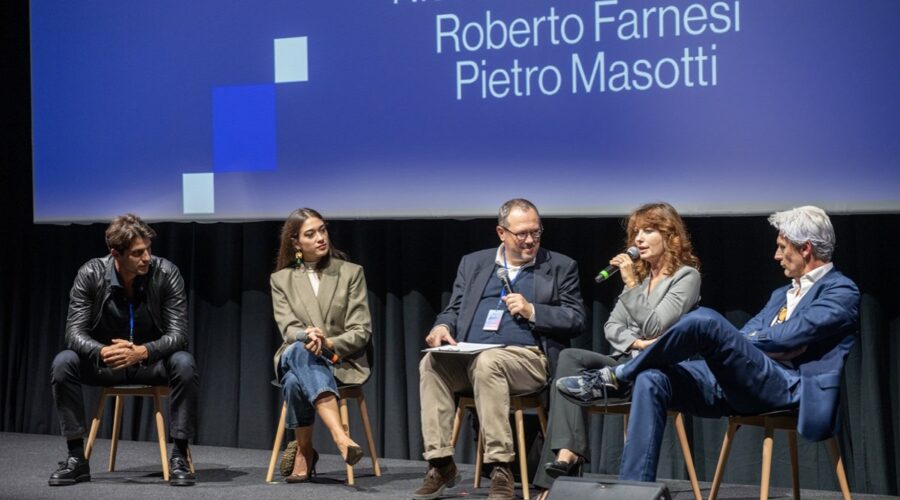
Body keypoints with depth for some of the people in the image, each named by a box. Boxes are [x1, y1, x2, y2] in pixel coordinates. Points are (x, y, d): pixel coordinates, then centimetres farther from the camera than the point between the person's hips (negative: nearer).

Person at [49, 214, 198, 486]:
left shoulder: (166, 273, -18)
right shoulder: (90, 274, -15)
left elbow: (178, 335, -19)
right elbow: (75, 332, -16)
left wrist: (142, 352, -39)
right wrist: (102, 352, -39)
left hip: (153, 361, -1)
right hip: (105, 361, 2)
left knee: (184, 364, -33)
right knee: (63, 363, -26)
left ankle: (179, 456, -21)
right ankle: (76, 457, -14)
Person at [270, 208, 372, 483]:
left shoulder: (351, 273, 6)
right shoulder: (281, 279, 10)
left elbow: (361, 331, -1)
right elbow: (288, 328, -3)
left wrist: (328, 344, -21)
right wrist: (306, 337, -28)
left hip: (341, 361, -1)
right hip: (295, 358, 1)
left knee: (297, 381, -35)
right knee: (301, 348, -38)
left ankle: (304, 449, -21)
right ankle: (341, 438, -50)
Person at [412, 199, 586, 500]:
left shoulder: (561, 267, 11)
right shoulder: (473, 263, 20)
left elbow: (576, 321, 5)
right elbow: (454, 309, 19)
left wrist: (532, 311, -8)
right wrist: (443, 326, -5)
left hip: (528, 358, -3)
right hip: (468, 355, 3)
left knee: (487, 362, -36)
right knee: (432, 362, -27)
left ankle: (501, 469, -34)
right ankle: (440, 465, -23)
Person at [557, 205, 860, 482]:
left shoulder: (841, 292, 3)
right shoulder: (783, 294, 30)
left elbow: (787, 337, -10)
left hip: (783, 387, -8)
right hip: (736, 383, 8)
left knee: (705, 320, -29)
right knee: (652, 380, -17)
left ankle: (618, 376, -12)